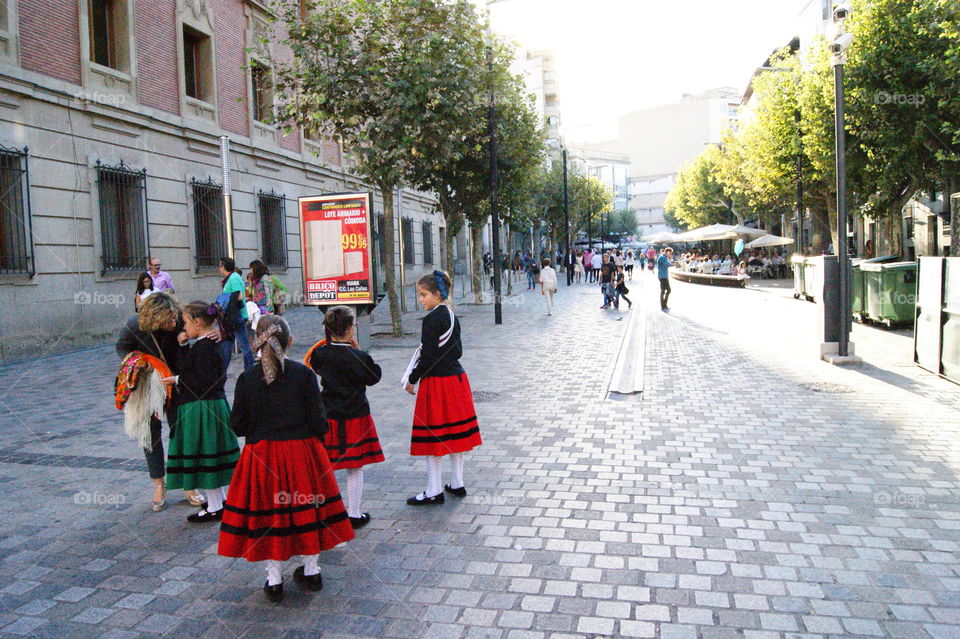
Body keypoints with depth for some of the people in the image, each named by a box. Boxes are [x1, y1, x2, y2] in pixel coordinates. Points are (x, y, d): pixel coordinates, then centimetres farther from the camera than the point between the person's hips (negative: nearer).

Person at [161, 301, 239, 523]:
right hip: (214, 405, 10)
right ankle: (224, 499, 31)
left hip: (201, 409, -10)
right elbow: (185, 368, 12)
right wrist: (183, 346, 3)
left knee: (205, 455, -1)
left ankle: (215, 508, 9)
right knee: (213, 456, 19)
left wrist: (177, 380, -13)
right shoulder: (209, 344, 12)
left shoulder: (203, 347, -18)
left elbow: (205, 381, -23)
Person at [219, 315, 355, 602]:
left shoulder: (247, 378, -7)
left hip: (261, 457, 0)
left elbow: (237, 425, -3)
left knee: (267, 512, 12)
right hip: (302, 452, 0)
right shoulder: (303, 374, -10)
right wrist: (315, 433, 11)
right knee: (307, 510, 15)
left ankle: (274, 580, 22)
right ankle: (311, 570, 28)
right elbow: (318, 421, -9)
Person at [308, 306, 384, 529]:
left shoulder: (320, 354, -6)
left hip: (328, 417, 4)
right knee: (355, 468, 8)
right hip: (355, 417, -3)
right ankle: (354, 514, 15)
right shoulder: (358, 357, -16)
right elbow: (375, 376, -1)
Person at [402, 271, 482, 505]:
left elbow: (428, 356, -18)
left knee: (431, 437, 2)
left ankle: (434, 491, 10)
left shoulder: (432, 319, -17)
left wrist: (412, 379, -8)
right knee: (455, 434, 15)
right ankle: (457, 484, 25)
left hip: (436, 381, -9)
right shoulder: (452, 316, 9)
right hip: (456, 377, 9)